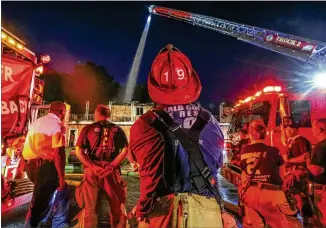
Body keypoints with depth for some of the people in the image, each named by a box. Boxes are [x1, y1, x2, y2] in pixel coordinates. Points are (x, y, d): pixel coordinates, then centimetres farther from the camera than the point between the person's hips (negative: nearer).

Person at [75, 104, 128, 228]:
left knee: (91, 209, 12)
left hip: (92, 171, 0)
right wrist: (111, 166, -8)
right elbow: (125, 150, -4)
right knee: (118, 208, 14)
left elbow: (78, 151, -4)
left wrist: (93, 167, -8)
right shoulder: (118, 129, 6)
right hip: (113, 172, 1)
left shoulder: (88, 128, 4)